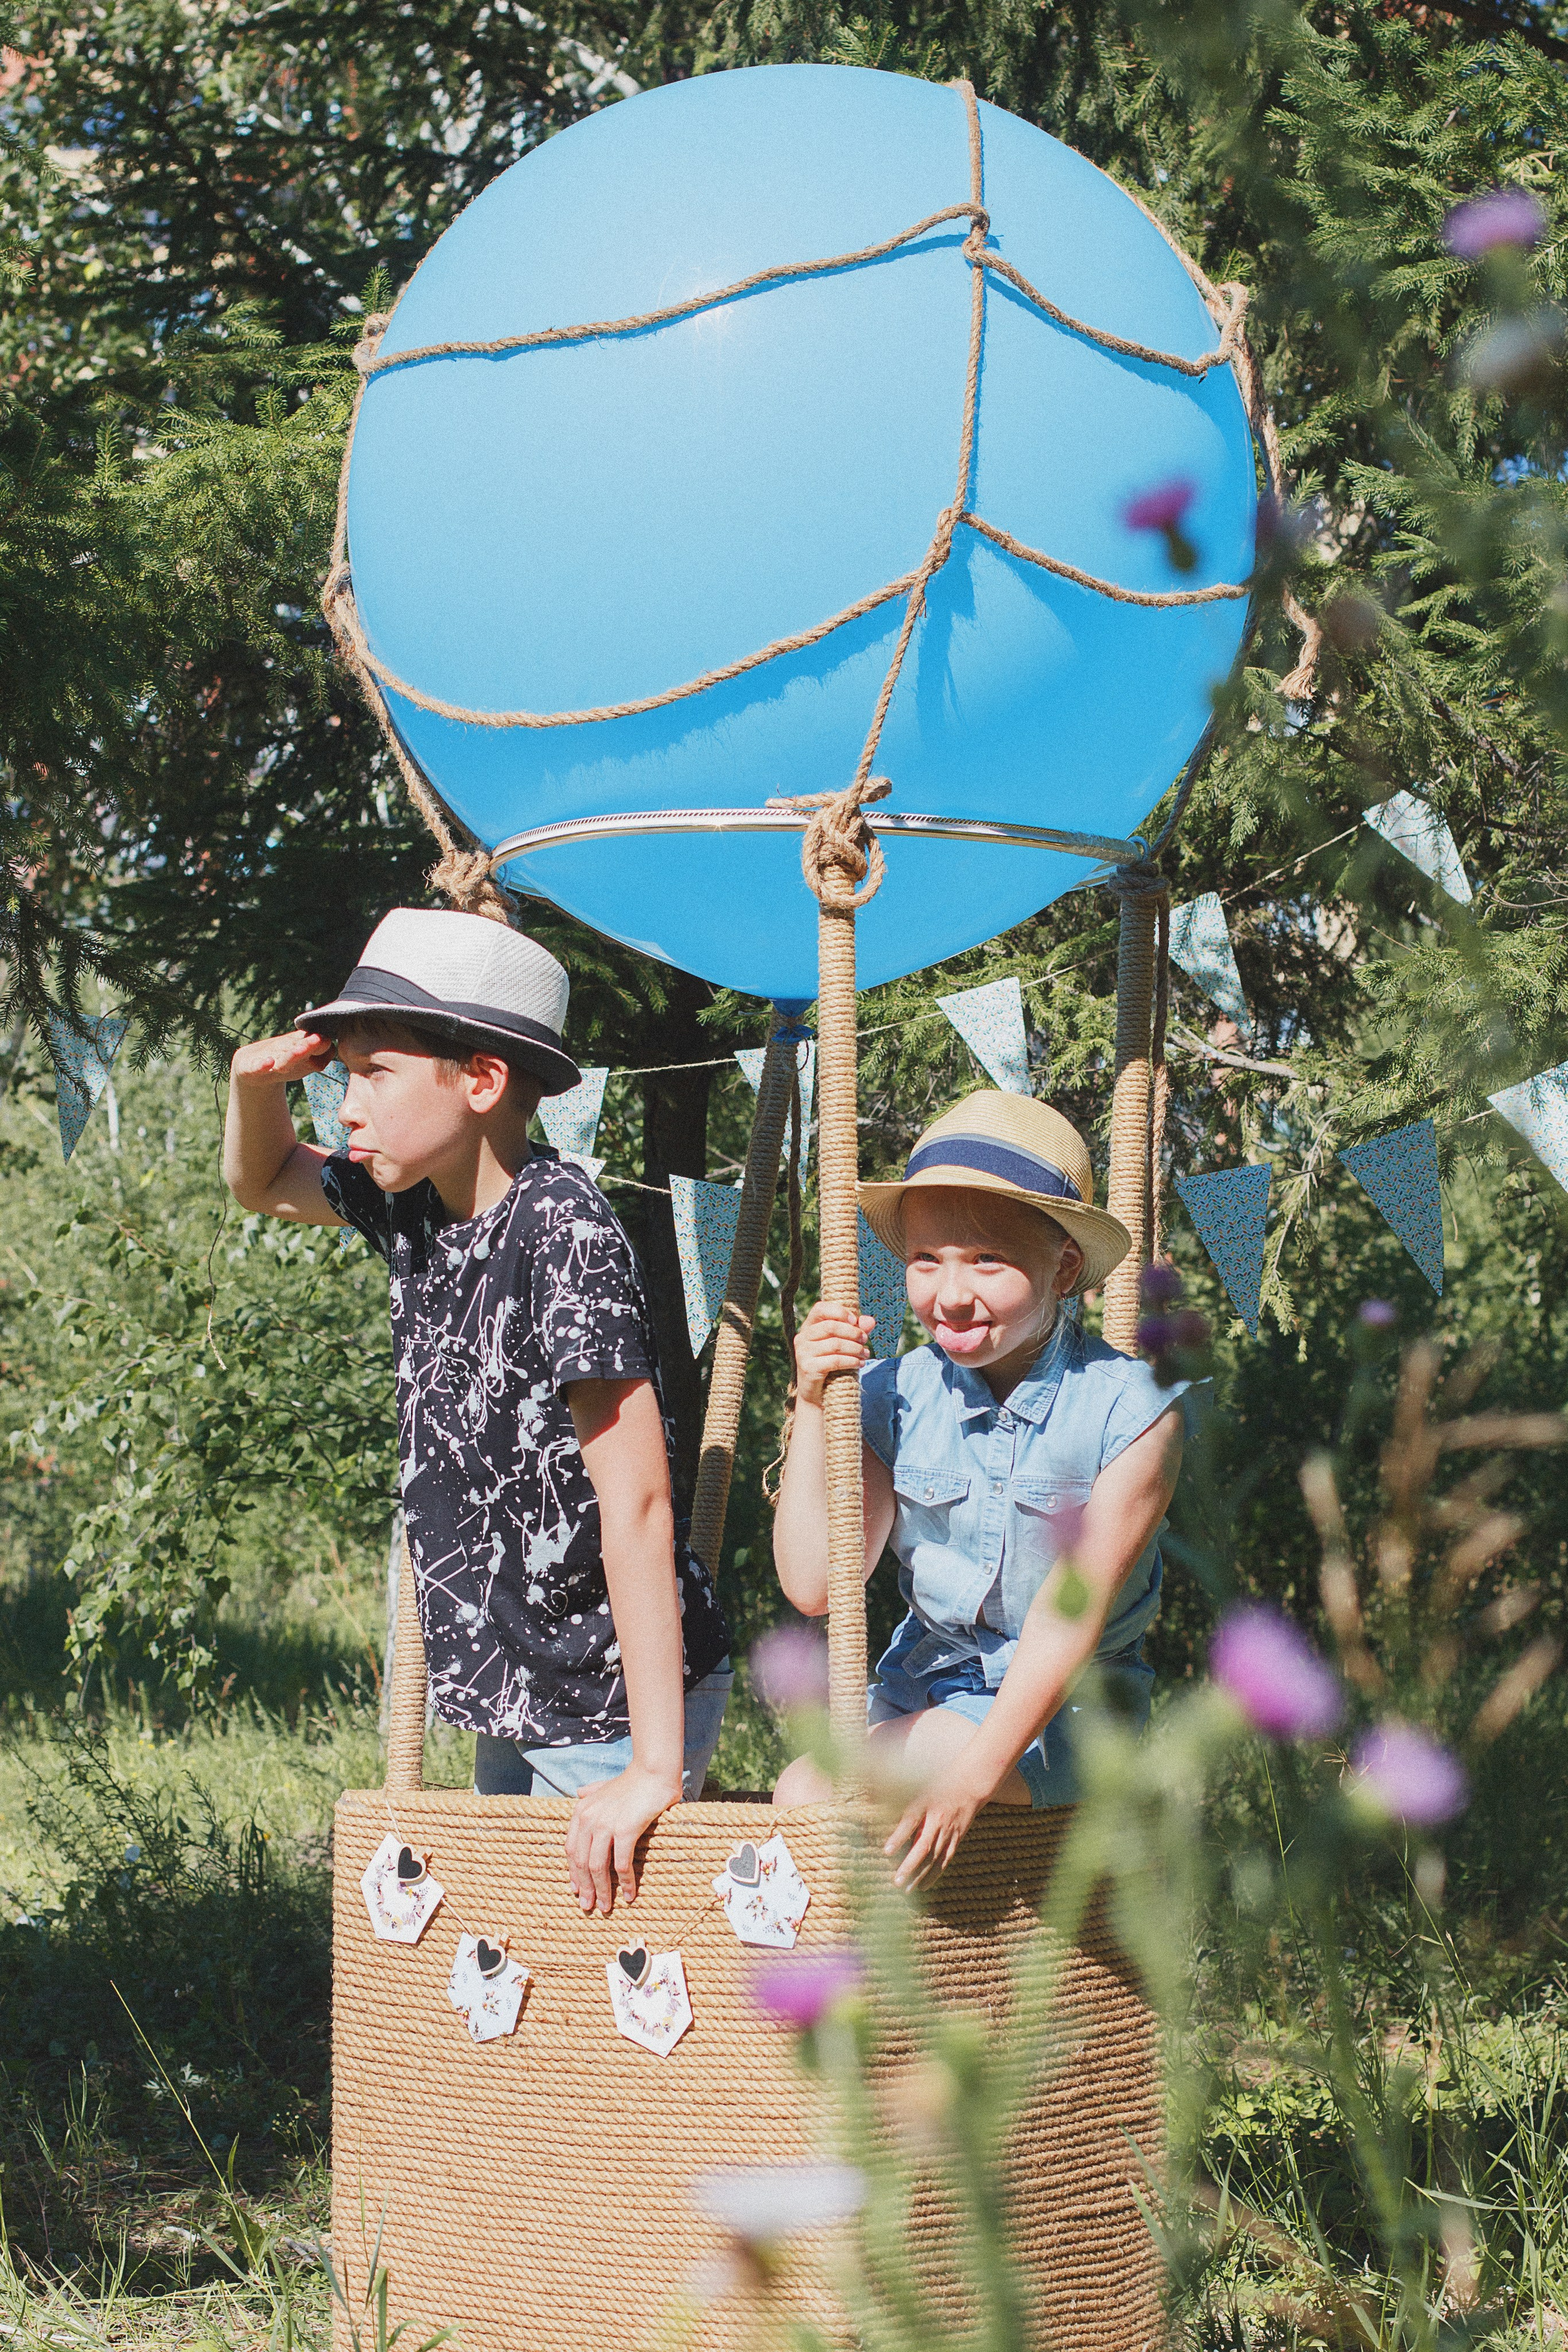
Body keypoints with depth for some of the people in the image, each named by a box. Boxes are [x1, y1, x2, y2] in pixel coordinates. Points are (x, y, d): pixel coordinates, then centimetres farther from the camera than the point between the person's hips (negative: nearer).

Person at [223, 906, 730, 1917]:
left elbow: (636, 1502, -27)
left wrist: (655, 1767, -30)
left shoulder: (562, 1226, -22)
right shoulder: (414, 1208, 3)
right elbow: (264, 1184, 25)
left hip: (620, 1709, -9)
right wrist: (257, 1085, 0)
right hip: (518, 1705, 9)